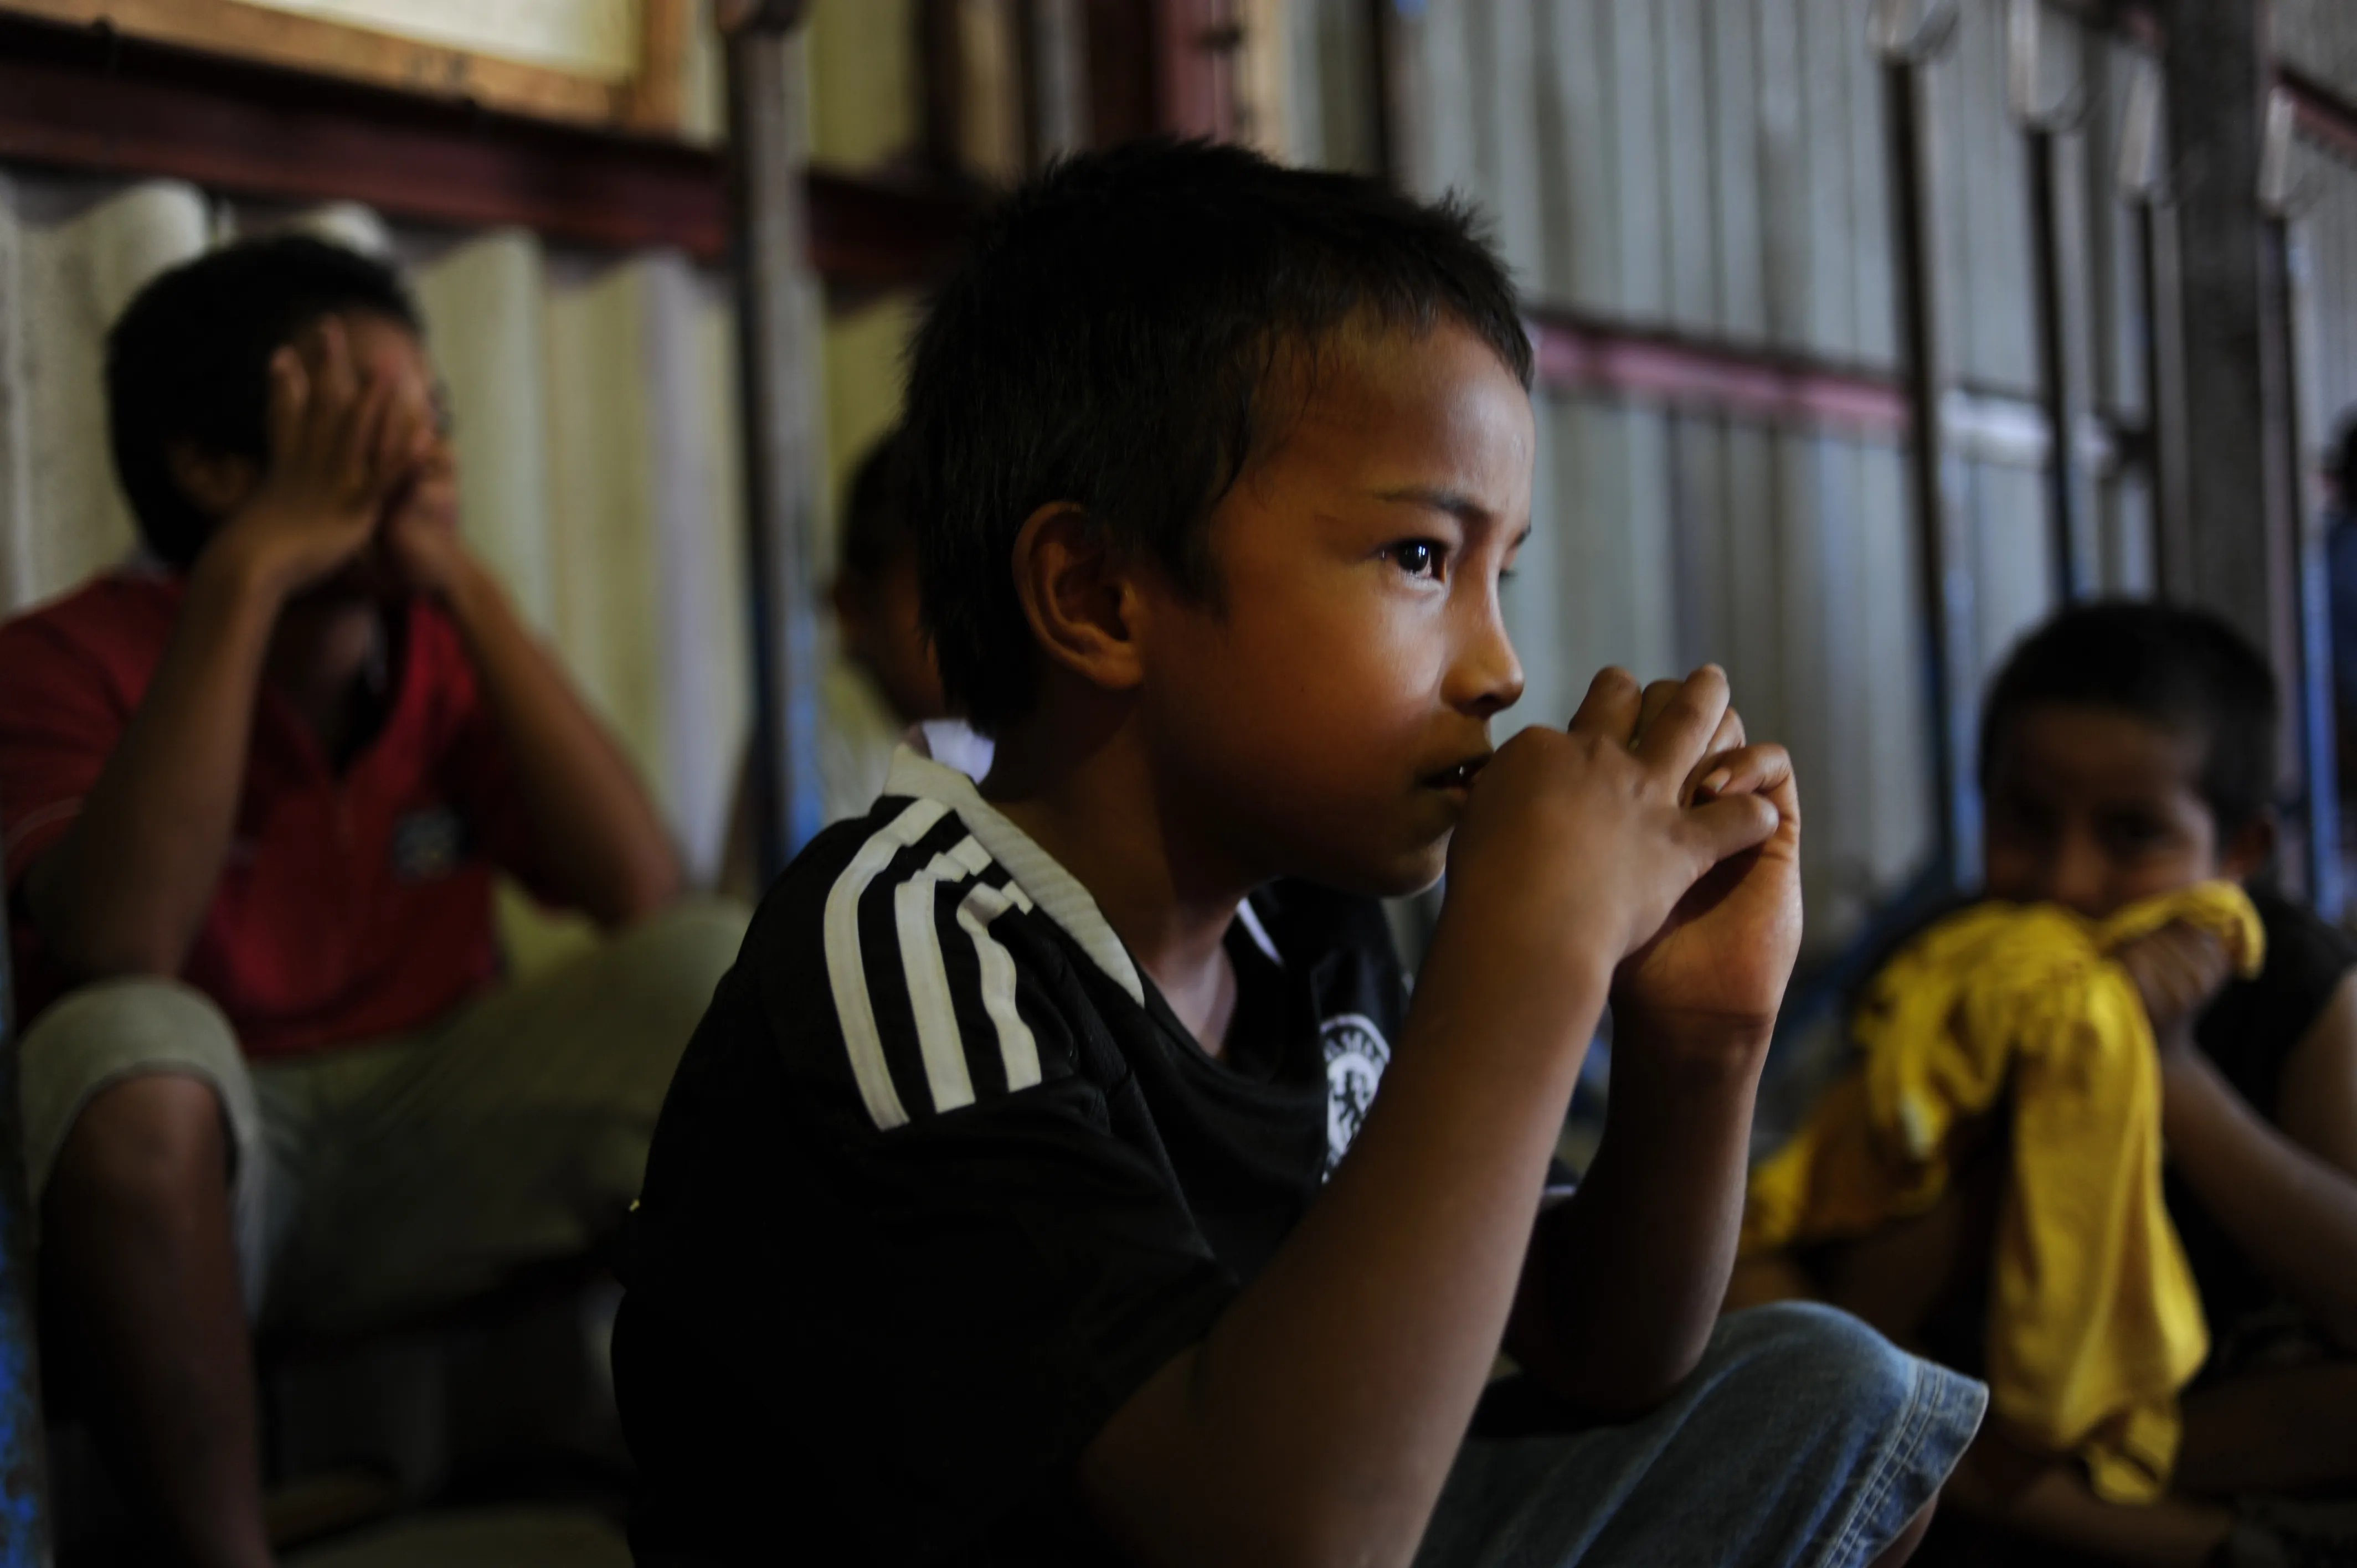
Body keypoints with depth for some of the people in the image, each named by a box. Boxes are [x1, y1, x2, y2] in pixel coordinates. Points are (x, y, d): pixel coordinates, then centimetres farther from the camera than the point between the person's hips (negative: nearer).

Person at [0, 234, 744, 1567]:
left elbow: (638, 888, -12)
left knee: (716, 968, -18)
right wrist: (251, 571, -27)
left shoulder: (444, 651, 4)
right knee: (128, 1043, -36)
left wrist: (465, 582, -16)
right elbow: (116, 943, -30)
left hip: (430, 1150, 4)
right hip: (191, 1170, -3)